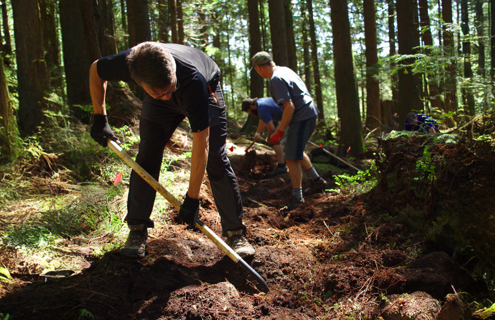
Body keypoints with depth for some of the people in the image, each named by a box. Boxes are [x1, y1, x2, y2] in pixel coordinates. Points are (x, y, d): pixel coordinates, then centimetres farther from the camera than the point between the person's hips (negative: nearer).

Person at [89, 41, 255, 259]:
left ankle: (235, 233, -3)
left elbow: (201, 144, -40)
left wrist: (192, 198, -36)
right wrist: (100, 119, -13)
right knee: (147, 157, -7)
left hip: (206, 92, -3)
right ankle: (137, 230, 5)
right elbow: (95, 70, -11)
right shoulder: (127, 63, -38)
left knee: (216, 161, -11)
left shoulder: (194, 81, -46)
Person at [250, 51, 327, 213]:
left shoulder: (276, 79, -19)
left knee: (291, 158, -6)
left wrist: (279, 132, -18)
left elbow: (289, 107, -25)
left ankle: (297, 197, 2)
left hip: (302, 118, -11)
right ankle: (317, 180, 34)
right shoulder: (285, 70, 12)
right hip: (309, 113, 11)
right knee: (297, 151, 25)